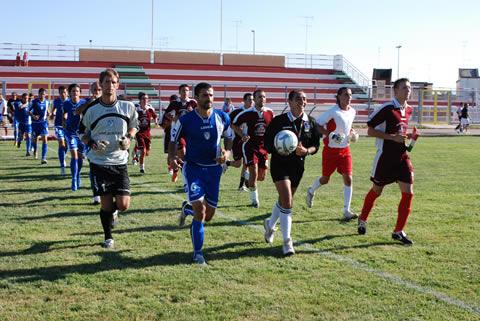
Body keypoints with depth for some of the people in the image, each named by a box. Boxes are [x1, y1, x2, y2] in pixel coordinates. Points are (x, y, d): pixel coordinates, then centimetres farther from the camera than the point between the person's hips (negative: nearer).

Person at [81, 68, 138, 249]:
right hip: (99, 162, -1)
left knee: (123, 205, -4)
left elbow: (134, 126, 16)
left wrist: (129, 138, -5)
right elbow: (83, 134, 9)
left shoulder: (128, 107, -1)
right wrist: (91, 143, -12)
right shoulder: (92, 110, -3)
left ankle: (111, 211, 34)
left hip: (120, 162, 1)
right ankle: (108, 237, 23)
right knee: (105, 203, 1)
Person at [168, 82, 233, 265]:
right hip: (193, 167, -4)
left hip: (214, 168, 4)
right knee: (200, 210, -17)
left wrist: (227, 152, -10)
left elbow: (229, 138, 11)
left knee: (209, 214, 9)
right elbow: (173, 141, 0)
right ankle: (198, 253, -1)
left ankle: (187, 211, 44)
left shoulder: (222, 118, -3)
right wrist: (172, 157, -19)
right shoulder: (186, 120, -11)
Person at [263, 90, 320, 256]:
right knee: (287, 201, -16)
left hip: (298, 166, 5)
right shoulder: (279, 121, -10)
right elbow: (268, 144, -8)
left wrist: (306, 151, -16)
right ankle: (287, 242, -9)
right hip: (280, 165, -5)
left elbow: (316, 145, 6)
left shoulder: (310, 122, 2)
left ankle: (270, 224, 46)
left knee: (284, 200, 18)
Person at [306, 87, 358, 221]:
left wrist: (352, 132, 3)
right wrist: (329, 134, -28)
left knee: (348, 179, -6)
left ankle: (346, 211, -2)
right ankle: (311, 191, 43)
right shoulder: (333, 112, -16)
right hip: (331, 150, -5)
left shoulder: (352, 112, 4)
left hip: (345, 150, 5)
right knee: (325, 179, 9)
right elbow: (317, 124, -15)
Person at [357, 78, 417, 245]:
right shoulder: (386, 109, -15)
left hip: (402, 156, 6)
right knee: (376, 191, 12)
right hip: (385, 157, -6)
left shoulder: (408, 110, 8)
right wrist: (393, 137, -21)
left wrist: (408, 137, 2)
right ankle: (362, 219, 38)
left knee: (408, 193, -6)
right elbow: (370, 130, -14)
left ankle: (398, 231, 4)